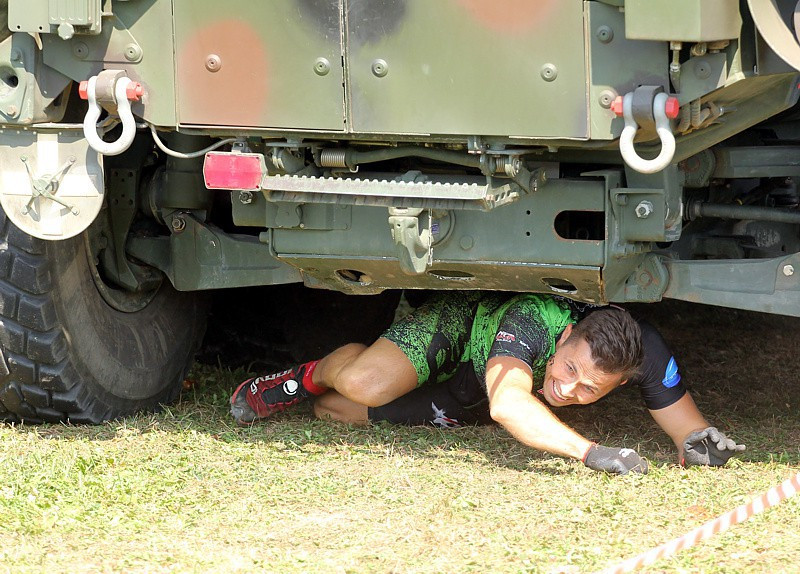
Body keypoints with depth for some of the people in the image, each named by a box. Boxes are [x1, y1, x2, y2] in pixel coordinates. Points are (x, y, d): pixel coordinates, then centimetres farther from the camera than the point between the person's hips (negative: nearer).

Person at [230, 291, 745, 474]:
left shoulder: (645, 351, -36)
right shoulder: (535, 319, -48)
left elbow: (687, 426, -26)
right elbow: (507, 403, -65)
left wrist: (701, 443, -51)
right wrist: (588, 451, -76)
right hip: (462, 322, -4)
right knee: (364, 385, -33)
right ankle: (310, 377, 5)